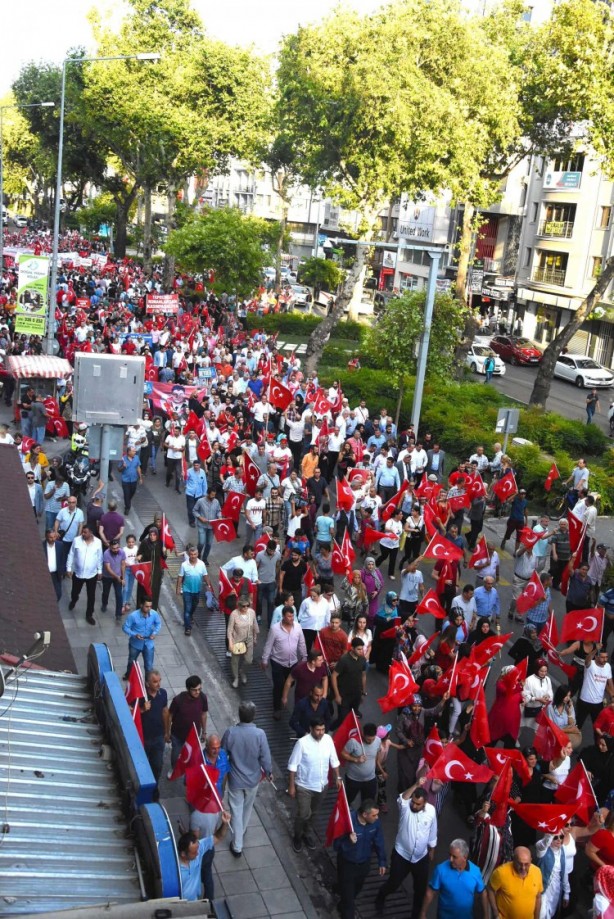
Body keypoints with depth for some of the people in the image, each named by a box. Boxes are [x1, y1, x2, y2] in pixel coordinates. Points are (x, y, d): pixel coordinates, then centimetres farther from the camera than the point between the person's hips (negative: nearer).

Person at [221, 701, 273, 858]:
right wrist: (269, 772, 5)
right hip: (253, 779, 1)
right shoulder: (259, 734, -23)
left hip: (235, 779, -1)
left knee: (236, 810, 13)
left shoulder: (230, 732, -21)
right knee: (247, 807, 26)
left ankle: (237, 846, 19)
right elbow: (265, 757, -14)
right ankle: (241, 832, 50)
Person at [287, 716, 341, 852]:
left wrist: (337, 777, 5)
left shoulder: (328, 739, -11)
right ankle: (297, 837, 32)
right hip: (304, 786, -4)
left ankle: (307, 834, 44)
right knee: (303, 814, 5)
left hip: (322, 785, 4)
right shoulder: (302, 743, -24)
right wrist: (291, 786, -13)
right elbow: (292, 765, -16)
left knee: (313, 813, 21)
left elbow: (333, 760, 4)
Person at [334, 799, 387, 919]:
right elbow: (337, 846, -28)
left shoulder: (375, 822, -20)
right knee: (348, 894, 4)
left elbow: (379, 842, -3)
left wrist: (382, 862, 4)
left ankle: (343, 907, 56)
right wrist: (349, 841, -48)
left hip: (364, 862, 5)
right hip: (347, 863, -5)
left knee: (356, 890, 27)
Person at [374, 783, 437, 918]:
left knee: (421, 888, 14)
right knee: (394, 883, 13)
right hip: (401, 855, -2)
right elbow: (401, 799, -48)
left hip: (421, 857, 2)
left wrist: (431, 852, 13)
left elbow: (432, 834, 4)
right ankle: (380, 899, 45)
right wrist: (416, 785, -52)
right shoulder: (405, 806, -21)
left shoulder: (431, 810, -12)